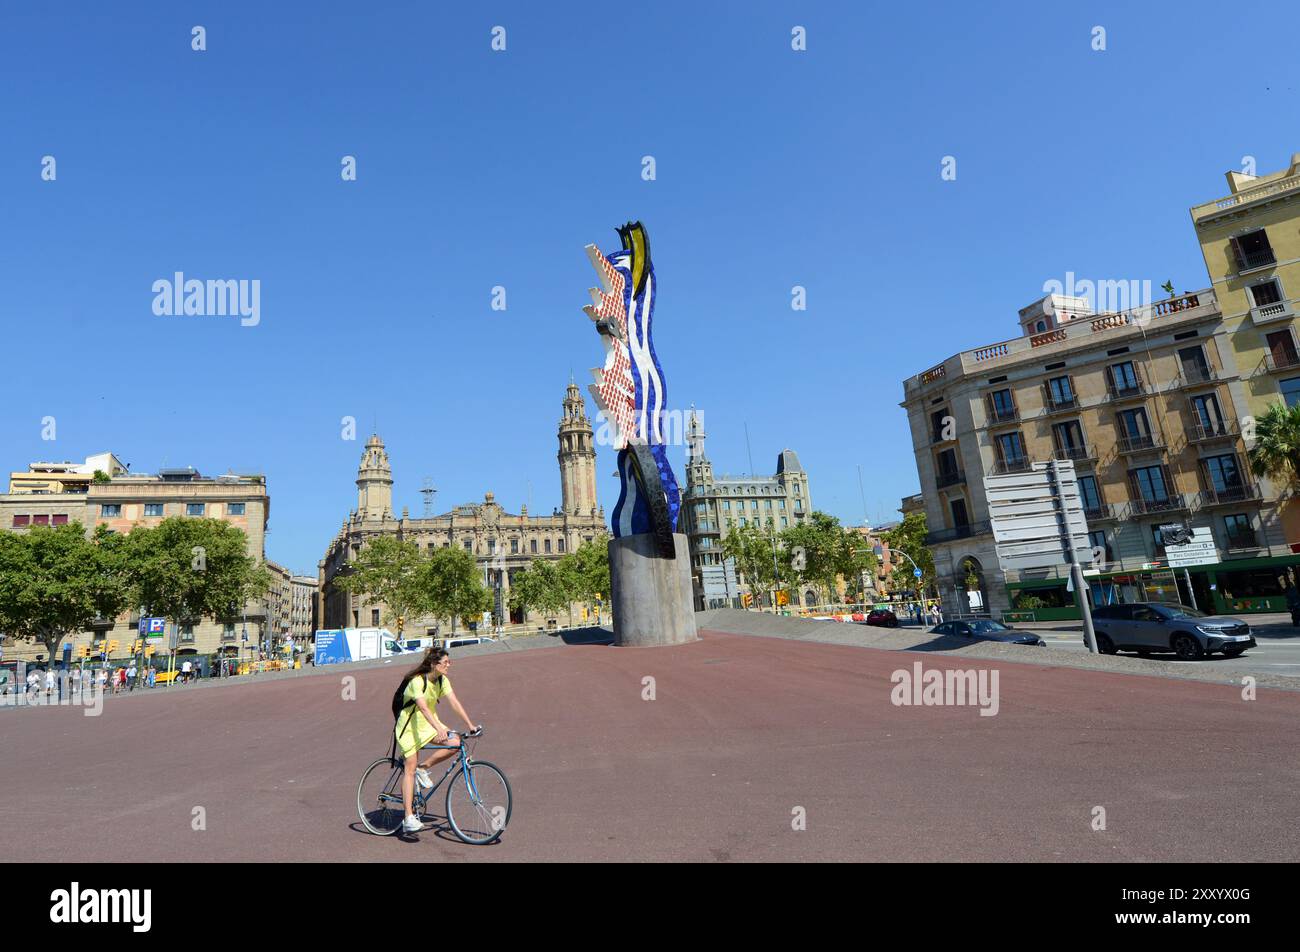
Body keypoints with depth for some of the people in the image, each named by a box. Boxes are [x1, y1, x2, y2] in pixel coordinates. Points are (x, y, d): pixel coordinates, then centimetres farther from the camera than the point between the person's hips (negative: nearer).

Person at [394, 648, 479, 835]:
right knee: (410, 769, -9)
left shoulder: (442, 681, -3)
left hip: (429, 723, 7)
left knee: (455, 743, -15)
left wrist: (470, 724, -15)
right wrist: (439, 729, -48)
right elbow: (423, 708, -37)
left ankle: (423, 769, 4)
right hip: (410, 725, -7)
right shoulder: (417, 681, -25)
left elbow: (454, 702, -7)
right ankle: (408, 818, -6)